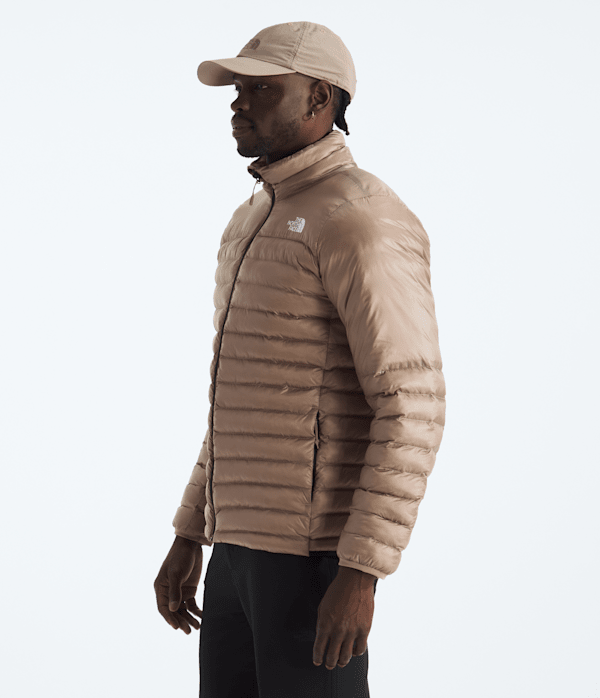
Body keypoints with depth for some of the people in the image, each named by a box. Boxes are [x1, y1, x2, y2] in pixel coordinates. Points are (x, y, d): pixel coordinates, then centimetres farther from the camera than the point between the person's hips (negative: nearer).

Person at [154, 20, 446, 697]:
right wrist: (188, 537, 21)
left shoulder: (361, 222, -15)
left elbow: (412, 412, -20)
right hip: (248, 543, 10)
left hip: (316, 553, -10)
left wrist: (360, 574, -24)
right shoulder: (260, 222, 18)